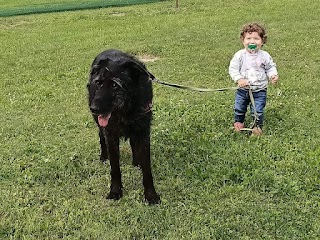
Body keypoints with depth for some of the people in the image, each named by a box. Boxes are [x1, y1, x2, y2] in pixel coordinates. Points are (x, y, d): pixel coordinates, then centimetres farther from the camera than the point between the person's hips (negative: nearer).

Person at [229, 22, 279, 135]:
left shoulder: (264, 56, -8)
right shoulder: (239, 55, -12)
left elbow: (271, 67, 5)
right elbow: (233, 68, -10)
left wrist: (273, 75, -14)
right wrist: (239, 79, -22)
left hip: (259, 90, -1)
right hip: (243, 89, 1)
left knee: (258, 110, 3)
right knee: (239, 108, 18)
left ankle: (257, 125, 25)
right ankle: (238, 121, 44)